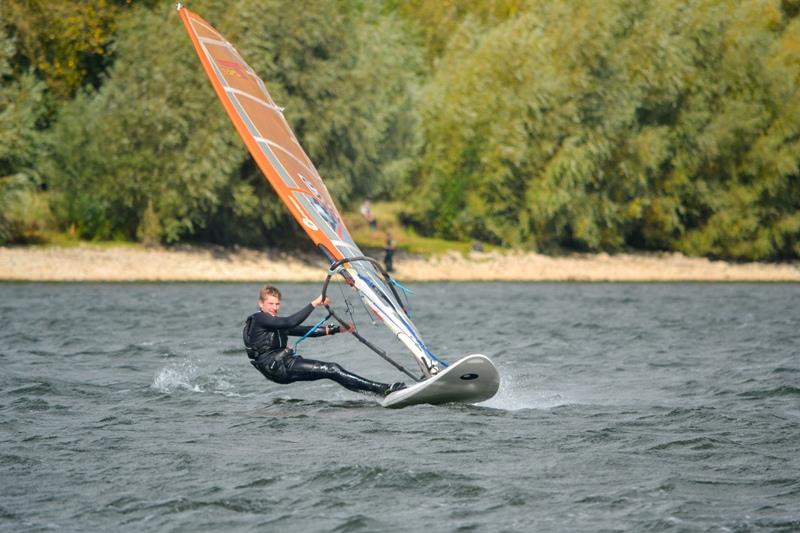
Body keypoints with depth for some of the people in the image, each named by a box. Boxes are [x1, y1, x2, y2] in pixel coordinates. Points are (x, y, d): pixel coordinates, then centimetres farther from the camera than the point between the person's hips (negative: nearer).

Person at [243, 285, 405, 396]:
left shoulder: (275, 323, 22)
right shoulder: (258, 319, -7)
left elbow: (304, 331, 17)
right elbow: (290, 322, -20)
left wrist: (337, 329, 10)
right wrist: (313, 304, -19)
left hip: (286, 363, 9)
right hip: (277, 367, -9)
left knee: (332, 370, -5)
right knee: (331, 370, -15)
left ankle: (381, 390, -11)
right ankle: (383, 389, -19)